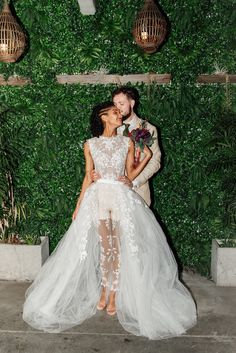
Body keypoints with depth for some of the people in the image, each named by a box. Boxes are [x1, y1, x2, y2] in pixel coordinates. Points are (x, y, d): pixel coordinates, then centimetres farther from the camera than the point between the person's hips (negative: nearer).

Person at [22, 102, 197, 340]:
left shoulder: (127, 142, 7)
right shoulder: (90, 145, 5)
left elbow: (131, 174, 6)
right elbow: (88, 177, 7)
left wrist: (147, 157, -6)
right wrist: (79, 206, 5)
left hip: (122, 198, 0)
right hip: (99, 197, 0)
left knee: (119, 247, 1)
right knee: (105, 247, 4)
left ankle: (114, 294, 13)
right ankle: (104, 291, 22)